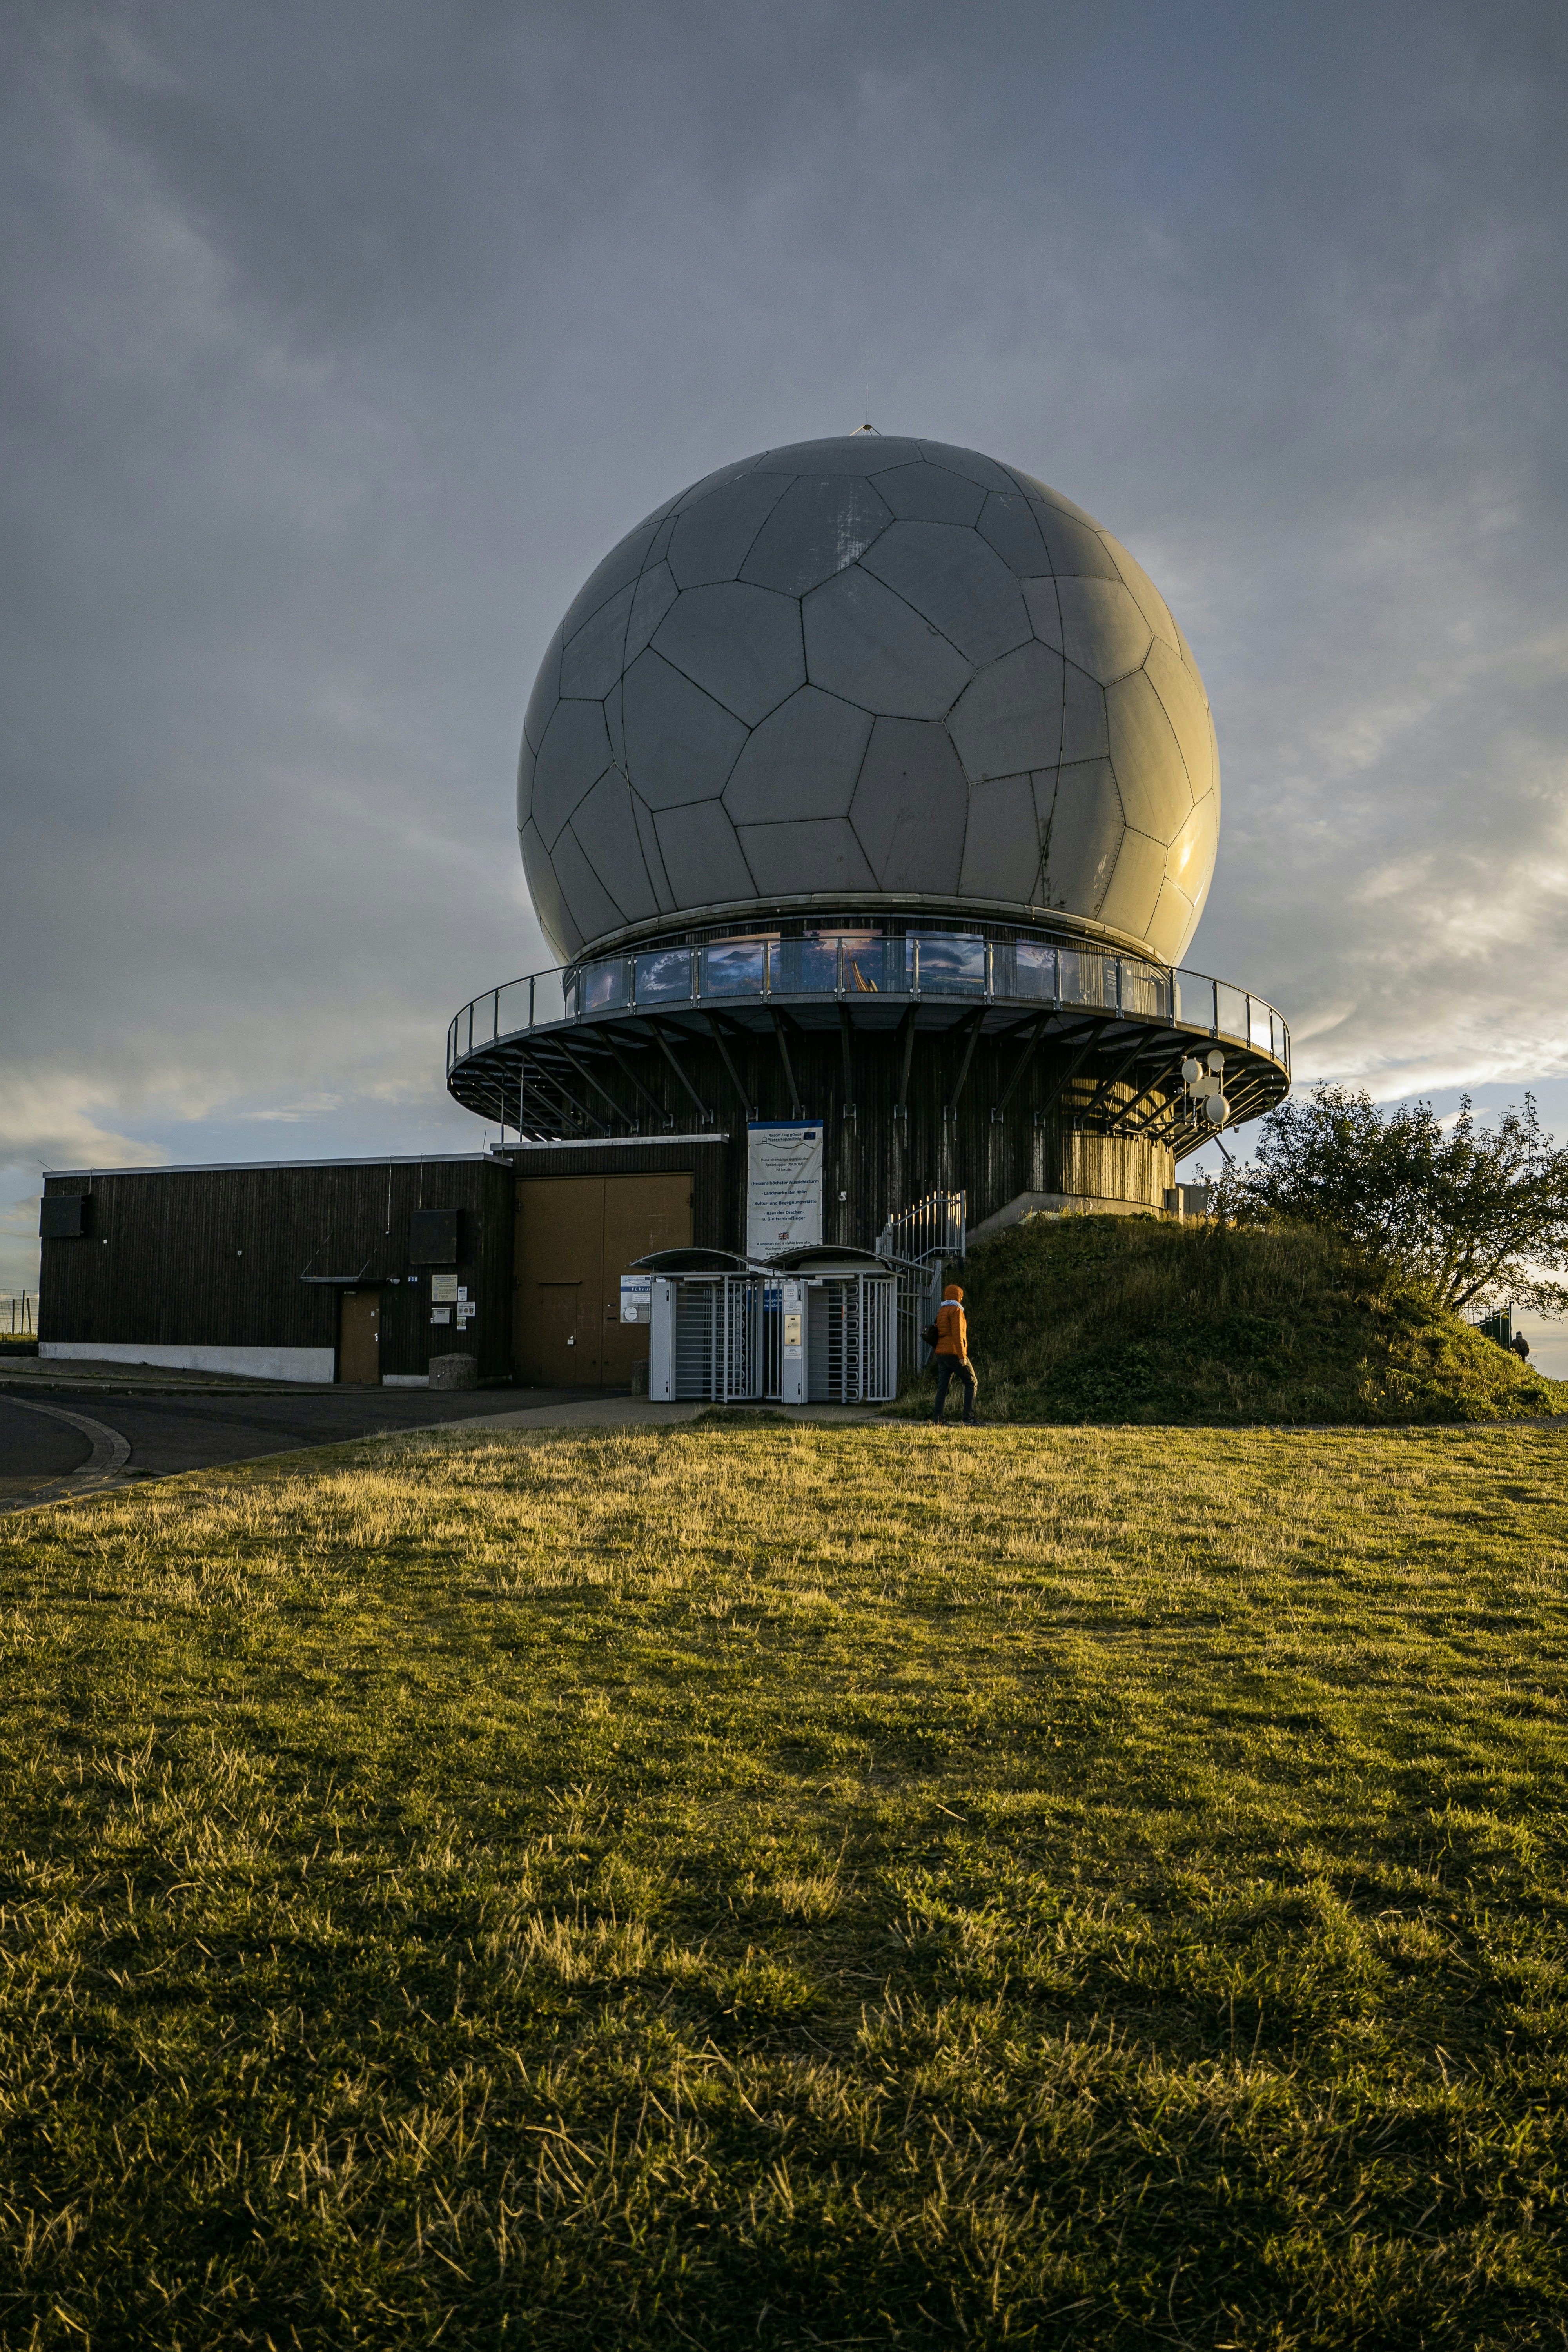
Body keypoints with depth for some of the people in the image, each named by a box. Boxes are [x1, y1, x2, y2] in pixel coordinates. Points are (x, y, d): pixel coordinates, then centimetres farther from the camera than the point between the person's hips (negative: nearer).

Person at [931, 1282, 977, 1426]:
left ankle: (937, 1419, -1)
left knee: (943, 1387, 6)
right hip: (954, 1353, -8)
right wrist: (962, 1355, -19)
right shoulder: (955, 1310, -8)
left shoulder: (941, 1311, 18)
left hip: (941, 1354, 8)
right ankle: (968, 1419, -4)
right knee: (972, 1383, 1)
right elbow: (957, 1334, -18)